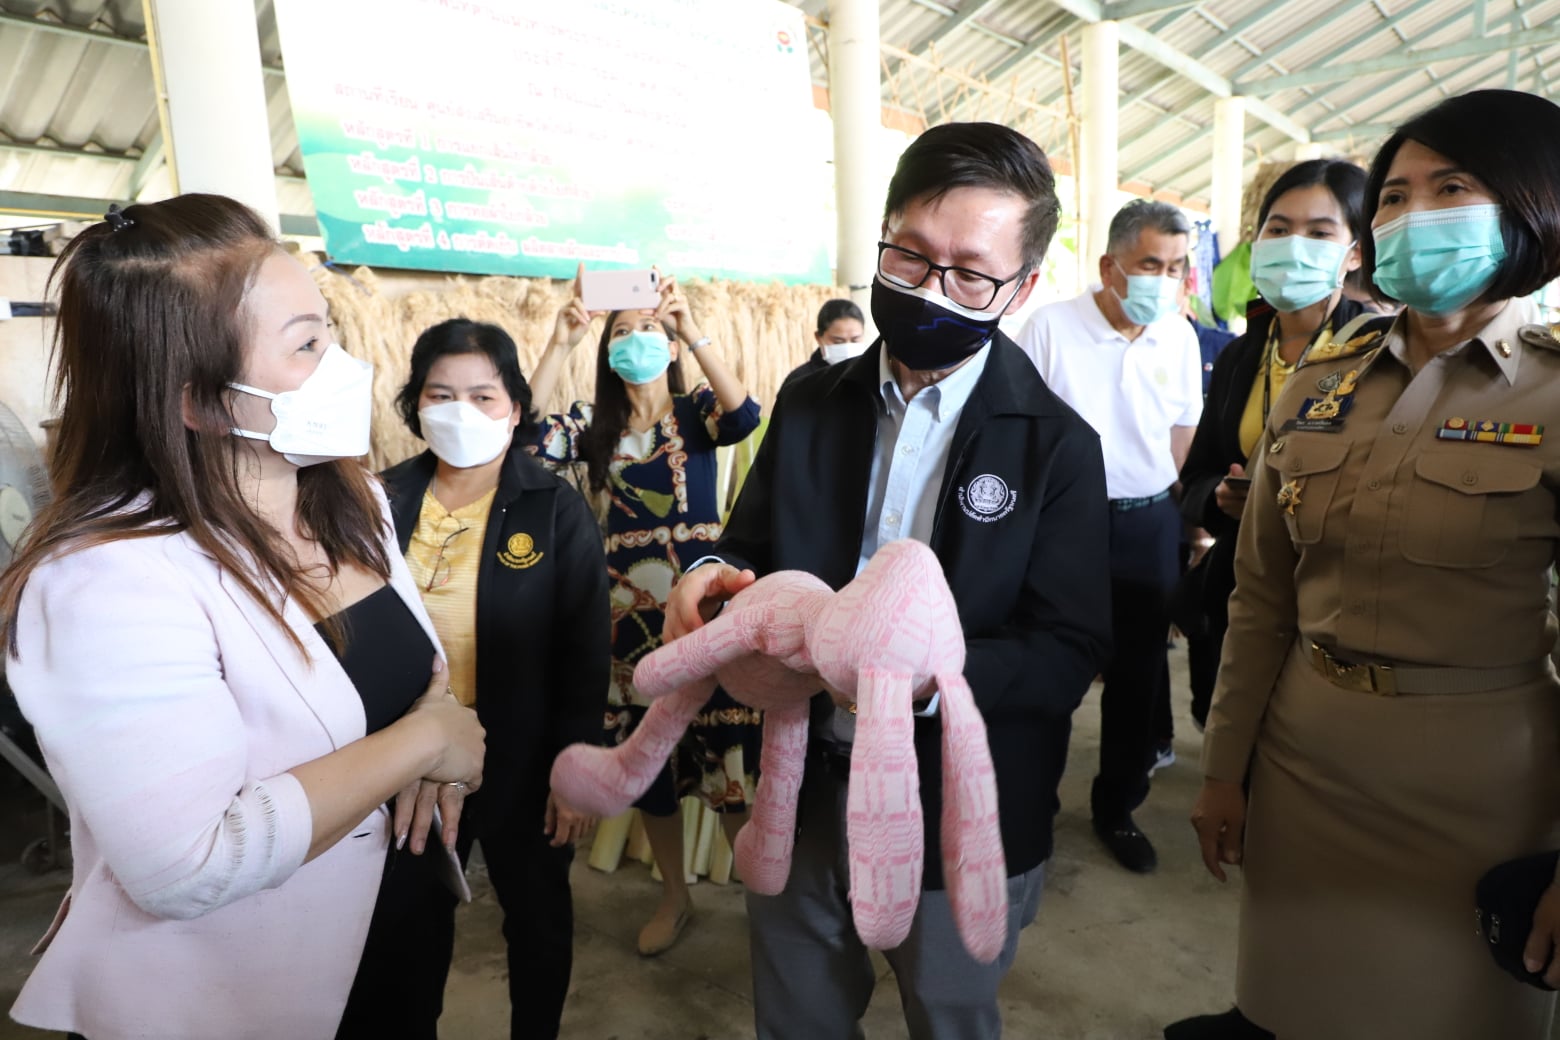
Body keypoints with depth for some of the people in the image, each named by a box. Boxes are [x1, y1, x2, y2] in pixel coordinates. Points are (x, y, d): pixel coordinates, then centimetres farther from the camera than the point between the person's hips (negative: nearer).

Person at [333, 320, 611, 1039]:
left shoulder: (556, 510, -12)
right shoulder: (384, 501, -3)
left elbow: (586, 650, -10)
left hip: (521, 758, -2)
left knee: (536, 913, 19)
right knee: (404, 919, 22)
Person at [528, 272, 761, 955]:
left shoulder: (696, 412, 0)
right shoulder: (594, 426, 6)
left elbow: (744, 417, -22)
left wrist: (694, 333, -31)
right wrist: (560, 344, -19)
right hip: (630, 615, 3)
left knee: (731, 761, -3)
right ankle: (675, 896, 34)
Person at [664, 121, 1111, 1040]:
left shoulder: (1057, 447, -12)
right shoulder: (809, 407, -1)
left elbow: (1069, 653, -15)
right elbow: (755, 549, 5)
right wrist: (716, 581, -18)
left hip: (959, 821, -3)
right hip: (802, 793, 3)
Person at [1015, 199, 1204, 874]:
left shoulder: (1179, 338, 3)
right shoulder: (1051, 326, -10)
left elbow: (1182, 434, 11)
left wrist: (1188, 515, 5)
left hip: (1149, 523, 4)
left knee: (1137, 671, 13)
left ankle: (1117, 807, 32)